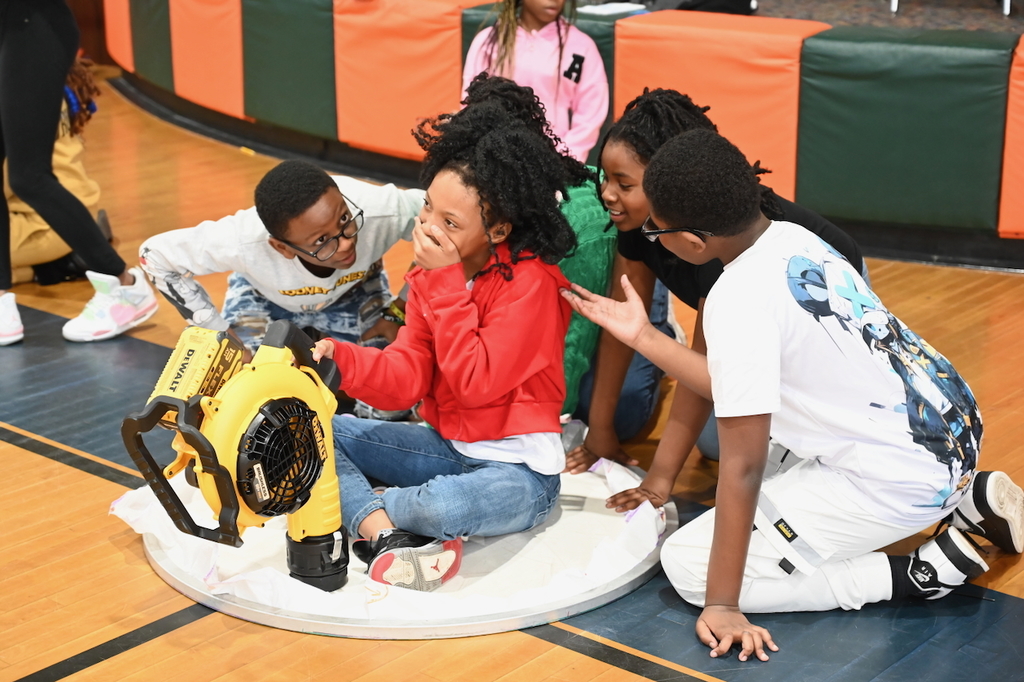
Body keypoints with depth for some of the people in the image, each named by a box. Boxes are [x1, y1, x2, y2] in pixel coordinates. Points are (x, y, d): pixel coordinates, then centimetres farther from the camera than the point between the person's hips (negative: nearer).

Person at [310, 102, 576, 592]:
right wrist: (340, 358, -24)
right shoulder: (431, 275, 2)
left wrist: (445, 284, -23)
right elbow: (406, 379, -5)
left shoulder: (531, 284, -19)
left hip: (518, 471, -8)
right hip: (447, 445, 8)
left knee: (445, 507, -40)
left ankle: (355, 506, -5)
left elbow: (476, 383, -24)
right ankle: (385, 536, -22)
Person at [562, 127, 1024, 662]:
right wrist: (643, 338, 13)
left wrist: (722, 604, -17)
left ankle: (920, 573, -5)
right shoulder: (792, 237, 1)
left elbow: (742, 467, -22)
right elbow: (747, 388, 9)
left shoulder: (739, 301, -24)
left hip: (899, 479, -9)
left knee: (687, 566, -7)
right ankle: (967, 498, 22)